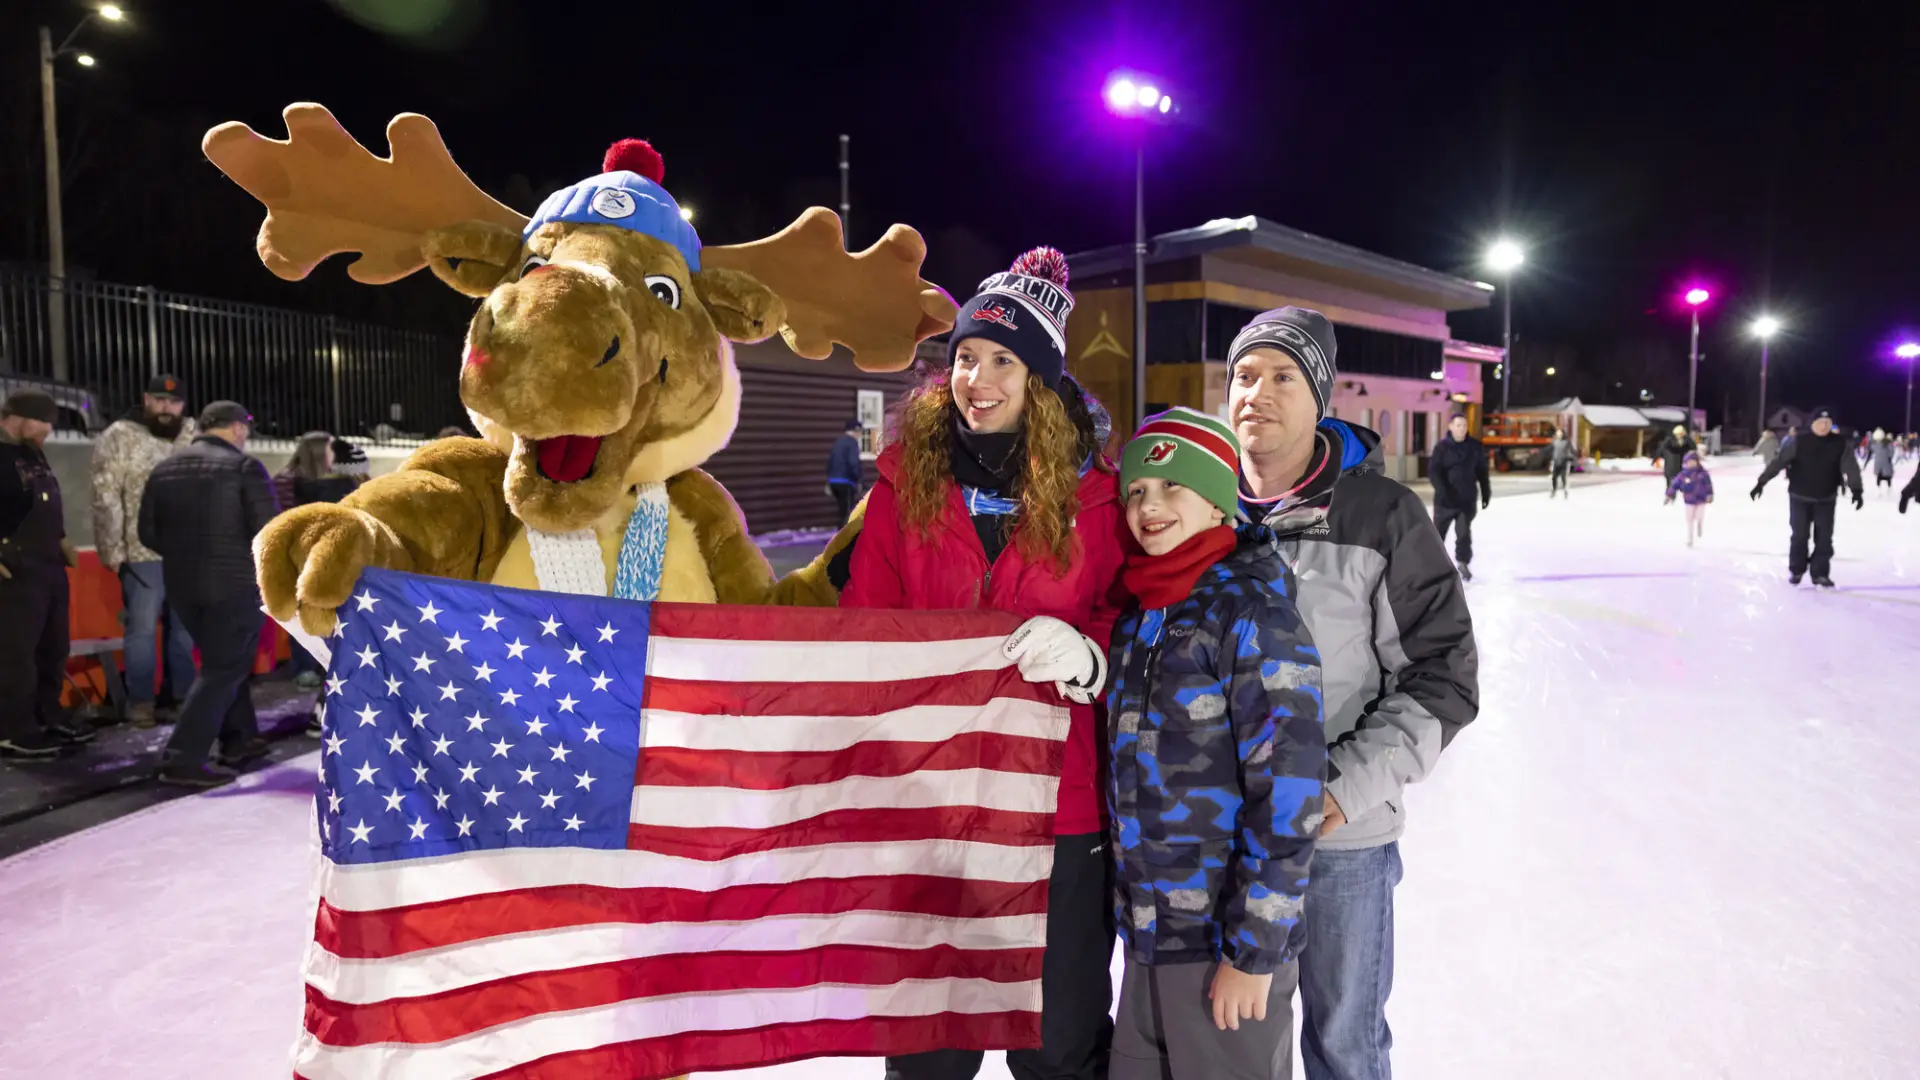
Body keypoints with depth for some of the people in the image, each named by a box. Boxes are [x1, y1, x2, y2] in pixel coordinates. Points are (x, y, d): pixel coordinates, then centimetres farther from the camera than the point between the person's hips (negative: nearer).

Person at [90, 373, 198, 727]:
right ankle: (140, 700, 12)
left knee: (185, 627, 11)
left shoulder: (195, 435, 8)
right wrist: (112, 549, -11)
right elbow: (106, 499, -7)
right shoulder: (119, 436, -5)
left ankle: (184, 693, 22)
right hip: (143, 552, -4)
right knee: (142, 627, 2)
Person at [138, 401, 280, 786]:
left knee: (223, 660, 21)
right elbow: (269, 530, -16)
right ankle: (183, 758, -7)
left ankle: (238, 739, 28)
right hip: (236, 582, -7)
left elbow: (148, 532, 11)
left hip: (182, 583, 7)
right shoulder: (244, 466, -10)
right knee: (224, 669, -1)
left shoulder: (164, 469, 9)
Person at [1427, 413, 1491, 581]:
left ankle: (1463, 563, 14)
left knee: (1464, 533, 1)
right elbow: (1433, 471, -14)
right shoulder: (1442, 447, -8)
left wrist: (1486, 493, 12)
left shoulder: (1475, 447, 2)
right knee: (1438, 532, 10)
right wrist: (1442, 490, -27)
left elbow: (1482, 471, 10)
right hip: (1445, 499, -1)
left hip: (1467, 499, 2)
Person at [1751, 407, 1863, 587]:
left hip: (1826, 499, 2)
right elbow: (1779, 461, -12)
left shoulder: (1840, 444, -6)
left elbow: (1850, 467, -12)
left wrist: (1856, 490, -25)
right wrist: (1762, 482, -16)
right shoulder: (1798, 443, -11)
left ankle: (1820, 573, 15)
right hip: (1800, 497, -2)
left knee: (1824, 537, 4)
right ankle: (1795, 570, 19)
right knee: (1800, 535, 4)